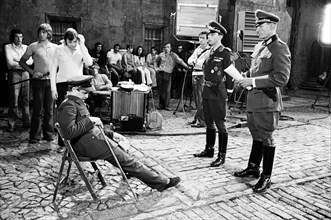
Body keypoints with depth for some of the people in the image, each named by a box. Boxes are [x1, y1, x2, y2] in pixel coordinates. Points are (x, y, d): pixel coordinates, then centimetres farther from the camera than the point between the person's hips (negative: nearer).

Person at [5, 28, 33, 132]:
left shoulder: (26, 47, 16)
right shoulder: (8, 47, 6)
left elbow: (31, 61, 4)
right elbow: (10, 62, -6)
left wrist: (17, 62, -6)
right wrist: (24, 63, -2)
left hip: (25, 73, 3)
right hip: (14, 73, -3)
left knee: (26, 99, 4)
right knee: (14, 100, -6)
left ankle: (26, 122, 11)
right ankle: (12, 124, -1)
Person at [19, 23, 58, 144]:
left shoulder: (55, 47, 8)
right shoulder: (33, 46, 2)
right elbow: (22, 62, 5)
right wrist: (32, 72, -7)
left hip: (51, 81, 2)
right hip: (38, 81, -2)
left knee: (49, 109, 8)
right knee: (38, 110, -1)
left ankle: (49, 134, 19)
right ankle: (35, 136, 8)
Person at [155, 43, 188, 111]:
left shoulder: (173, 55, 2)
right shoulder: (161, 55, 10)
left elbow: (180, 61, -8)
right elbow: (156, 61, 24)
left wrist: (186, 66, -19)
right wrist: (156, 67, 11)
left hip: (168, 74, -2)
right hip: (160, 73, 3)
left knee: (167, 90, -6)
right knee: (160, 90, 6)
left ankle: (167, 106, 2)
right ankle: (161, 105, 18)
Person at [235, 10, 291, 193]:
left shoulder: (280, 48, -12)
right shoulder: (259, 47, 13)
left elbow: (281, 78, -21)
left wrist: (253, 81, -22)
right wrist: (243, 76, 4)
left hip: (267, 101, -8)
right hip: (253, 99, 8)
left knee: (266, 138, 2)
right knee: (256, 135, 19)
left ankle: (266, 177, 16)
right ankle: (253, 167, 34)